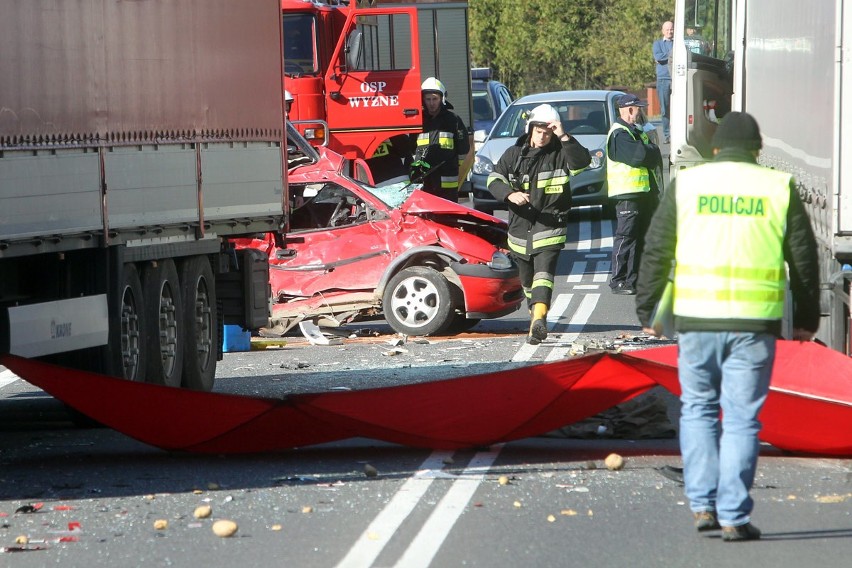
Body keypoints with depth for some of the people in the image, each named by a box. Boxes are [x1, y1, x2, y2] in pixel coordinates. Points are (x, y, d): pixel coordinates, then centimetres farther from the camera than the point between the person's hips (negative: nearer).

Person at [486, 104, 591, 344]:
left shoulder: (560, 153, -1)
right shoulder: (514, 154, 7)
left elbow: (582, 161, -20)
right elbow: (494, 180, 2)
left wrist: (564, 137, -26)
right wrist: (510, 194, -18)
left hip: (550, 227, -4)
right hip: (520, 227, 4)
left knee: (544, 273, -21)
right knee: (527, 280, 15)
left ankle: (539, 320, -35)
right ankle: (535, 317, 33)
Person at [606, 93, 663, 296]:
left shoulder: (635, 131, 20)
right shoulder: (619, 134, -13)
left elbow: (654, 156, 16)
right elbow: (639, 156, -25)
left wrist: (647, 150, -4)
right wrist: (650, 150, -6)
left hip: (645, 193, 10)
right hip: (628, 194, -10)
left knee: (642, 236, 11)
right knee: (626, 237, -8)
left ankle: (634, 279, 16)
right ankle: (618, 281, -5)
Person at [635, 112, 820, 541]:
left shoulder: (686, 184, 4)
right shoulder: (779, 188, 4)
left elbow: (656, 252, 5)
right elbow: (803, 257, 7)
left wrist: (646, 311, 13)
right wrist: (806, 317, 15)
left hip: (697, 316, 1)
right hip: (754, 322, -1)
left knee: (698, 409, 16)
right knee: (741, 418, 3)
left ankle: (703, 505, 8)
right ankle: (734, 517, 0)